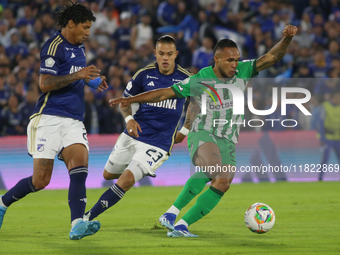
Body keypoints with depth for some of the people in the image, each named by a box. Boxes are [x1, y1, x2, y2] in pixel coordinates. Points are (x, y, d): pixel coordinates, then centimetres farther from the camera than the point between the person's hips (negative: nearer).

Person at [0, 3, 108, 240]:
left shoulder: (79, 47, 17)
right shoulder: (54, 46, -9)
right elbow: (45, 84, -16)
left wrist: (92, 80, 16)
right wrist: (77, 75, -21)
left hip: (73, 121, 7)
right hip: (49, 119, -7)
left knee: (80, 165, -17)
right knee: (41, 180, -6)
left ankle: (77, 225, -27)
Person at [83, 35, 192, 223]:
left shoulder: (185, 78, -6)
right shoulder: (144, 74, -3)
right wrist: (129, 118, -13)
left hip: (158, 143, -4)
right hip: (133, 136, 4)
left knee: (126, 180, -21)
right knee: (108, 175, 18)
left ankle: (89, 216, -16)